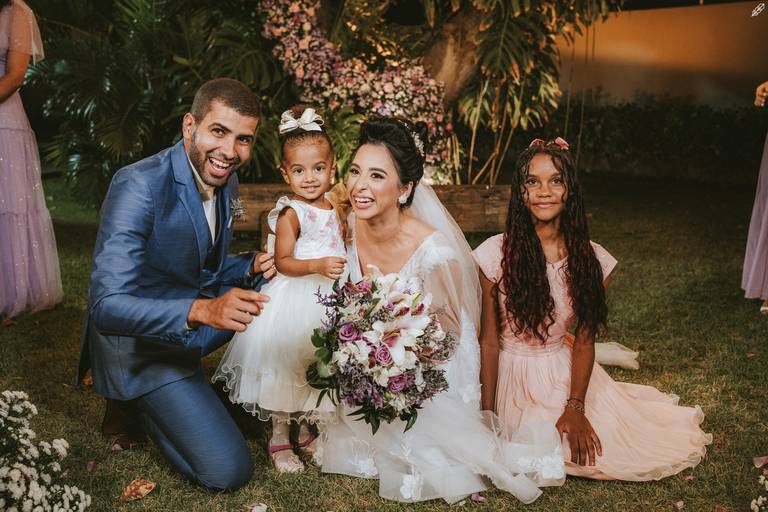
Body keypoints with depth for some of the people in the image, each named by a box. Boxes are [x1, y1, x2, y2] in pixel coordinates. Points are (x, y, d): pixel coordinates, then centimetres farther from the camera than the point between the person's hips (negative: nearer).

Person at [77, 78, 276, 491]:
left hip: (185, 325, 8)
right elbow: (108, 306, -35)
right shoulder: (139, 186, -28)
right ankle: (138, 404, 10)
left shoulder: (225, 182, -2)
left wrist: (251, 268, -11)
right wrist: (202, 310, -50)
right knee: (228, 470, -14)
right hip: (138, 342, -8)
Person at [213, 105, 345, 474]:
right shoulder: (291, 213, -15)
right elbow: (283, 262, -21)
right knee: (287, 366, 2)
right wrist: (317, 266, -33)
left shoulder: (332, 208, 7)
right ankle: (279, 440, 20)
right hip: (294, 301, -7)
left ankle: (309, 432, 35)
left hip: (325, 302, 8)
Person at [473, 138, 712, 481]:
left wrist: (575, 407, -14)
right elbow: (489, 340, -10)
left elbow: (584, 339, -4)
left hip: (568, 373, 3)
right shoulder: (495, 254, -14)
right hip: (514, 377, -3)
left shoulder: (590, 259, -6)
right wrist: (488, 414, -10)